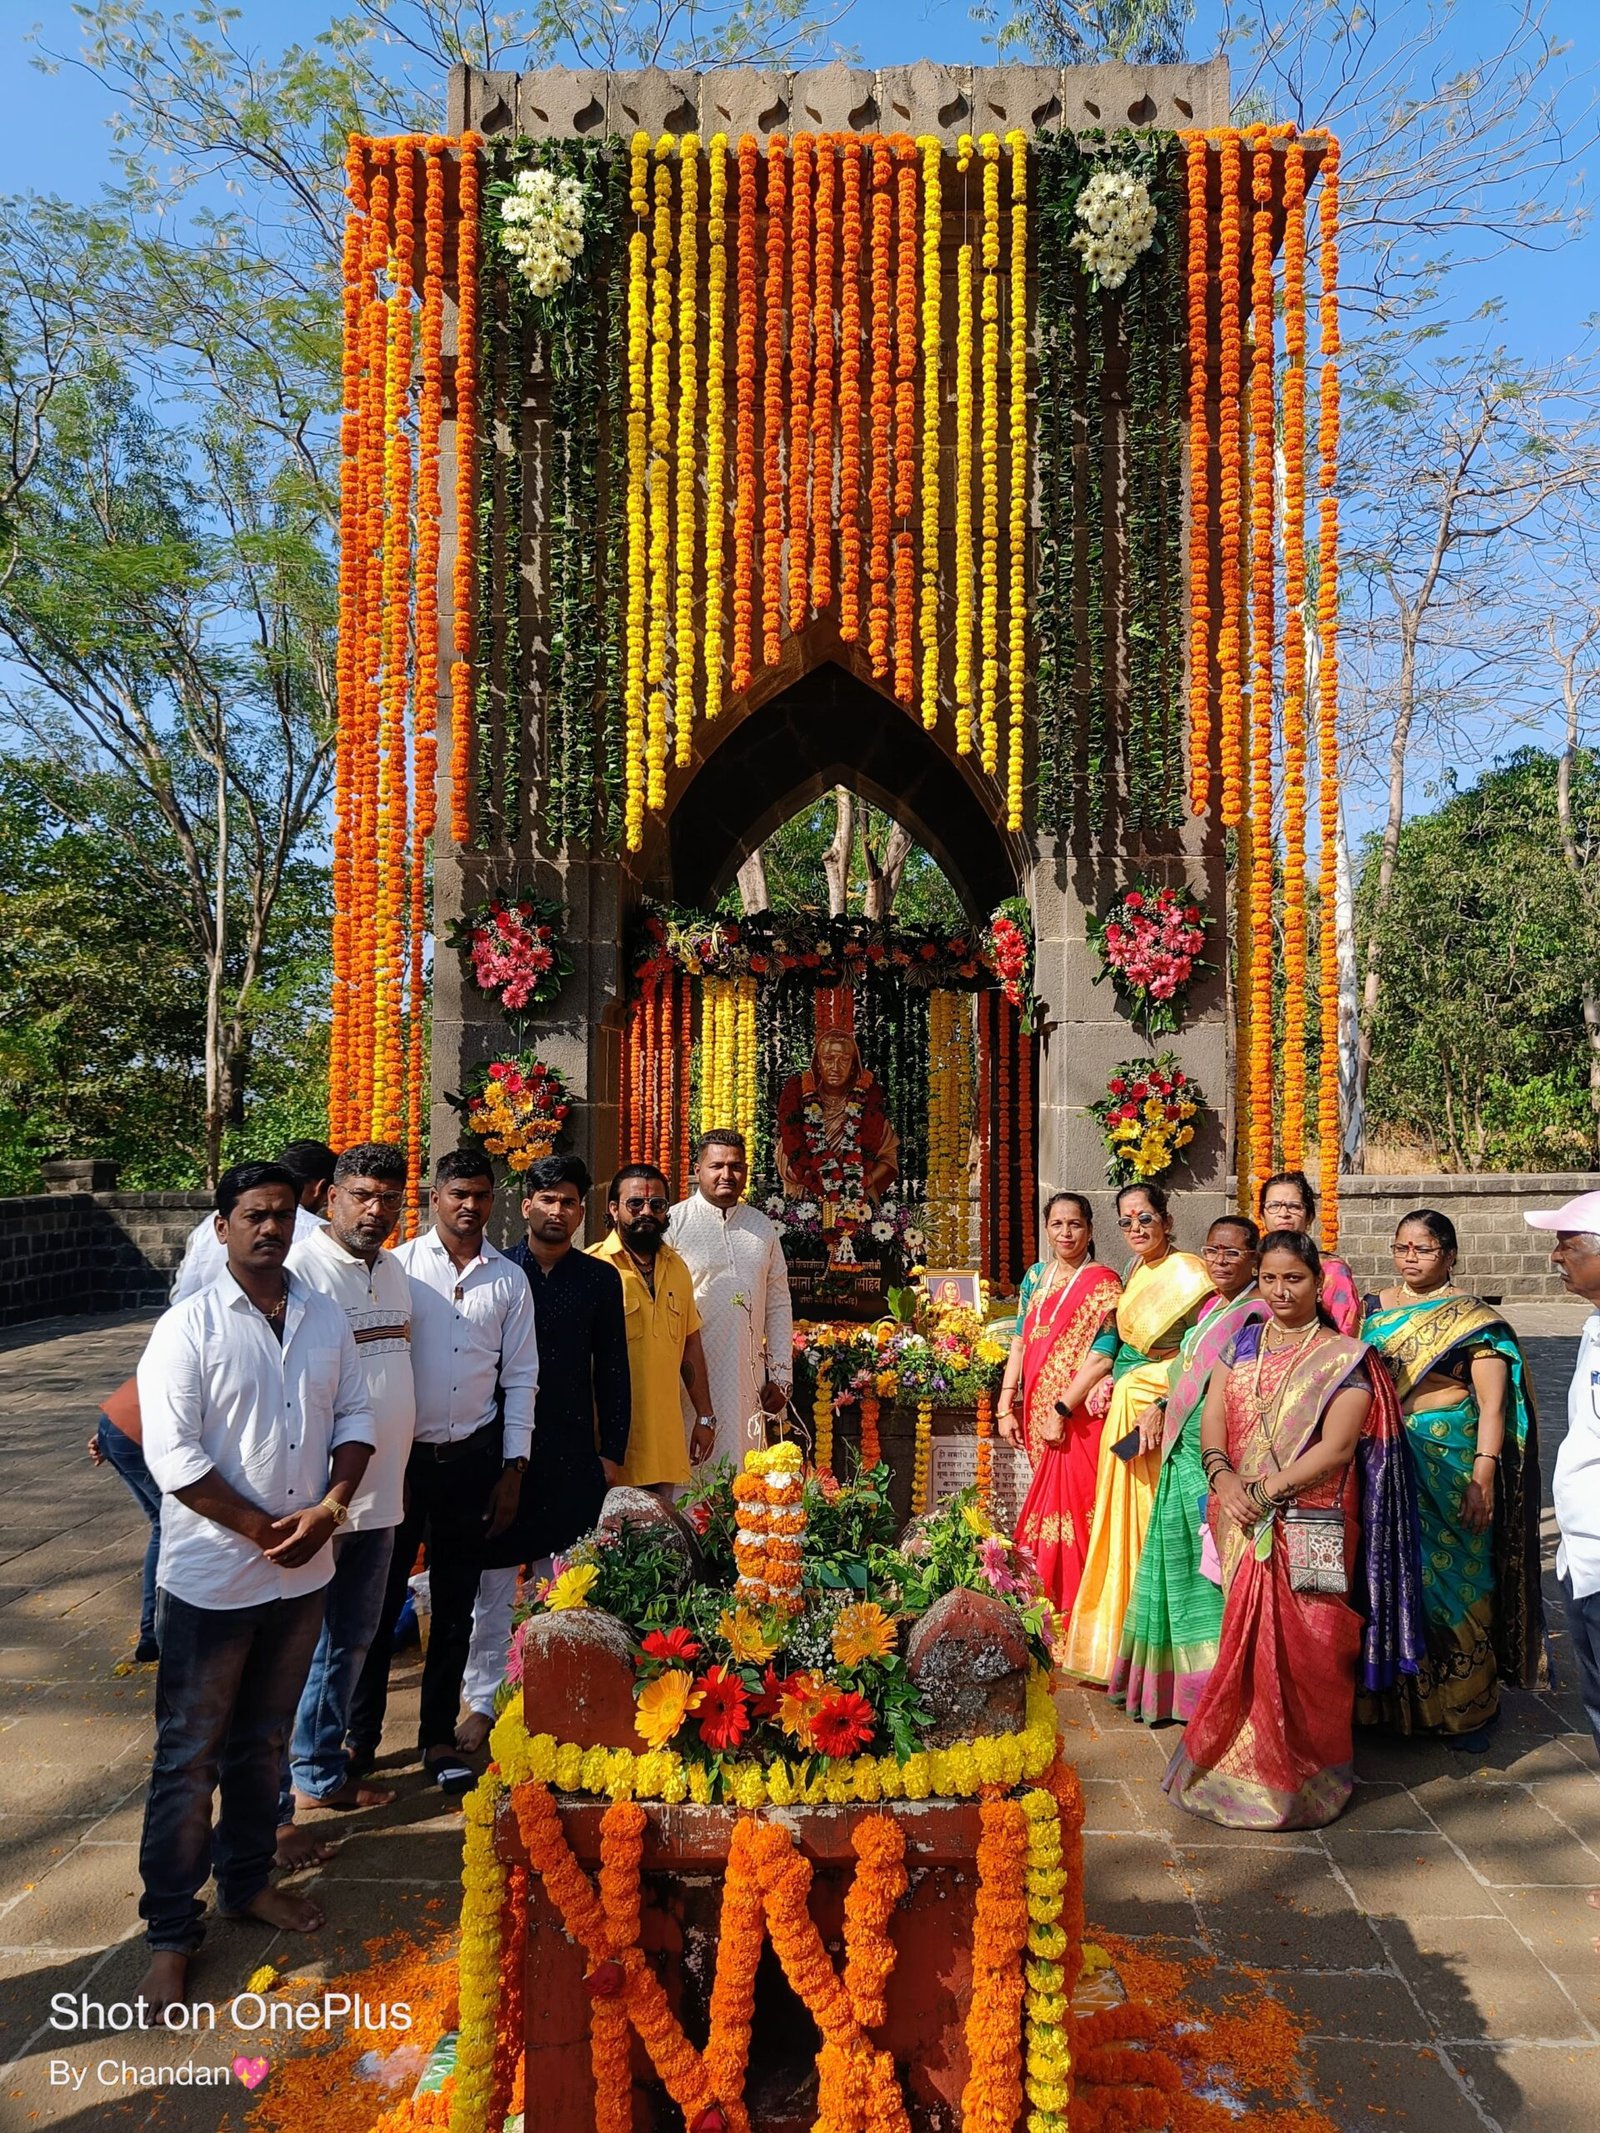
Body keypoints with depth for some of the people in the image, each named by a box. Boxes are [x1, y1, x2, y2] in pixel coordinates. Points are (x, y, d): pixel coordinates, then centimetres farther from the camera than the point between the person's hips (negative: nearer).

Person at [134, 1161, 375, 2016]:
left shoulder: (325, 1317, 1)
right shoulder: (189, 1327, -13)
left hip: (302, 1573, 4)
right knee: (189, 1758, 8)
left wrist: (329, 1508, -12)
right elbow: (173, 1454, -17)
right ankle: (169, 1929, 24)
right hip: (212, 1578, -4)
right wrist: (265, 1530, -17)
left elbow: (355, 1417, 4)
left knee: (261, 1740, 21)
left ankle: (247, 1880, 39)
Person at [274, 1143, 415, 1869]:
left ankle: (320, 1772, 37)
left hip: (380, 1493, 8)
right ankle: (268, 1810, 17)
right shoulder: (299, 1269, -16)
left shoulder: (395, 1271, 9)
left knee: (350, 1642, 20)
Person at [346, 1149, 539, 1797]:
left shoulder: (509, 1280, 4)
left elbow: (520, 1377, 6)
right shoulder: (399, 1265, -3)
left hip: (472, 1456, 2)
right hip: (401, 1452, -2)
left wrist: (514, 1468, 3)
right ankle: (360, 1735, 22)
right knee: (380, 1596, 5)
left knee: (456, 1602, 11)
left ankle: (439, 1737, 25)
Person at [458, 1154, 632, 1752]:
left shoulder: (600, 1278, 5)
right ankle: (483, 1702, 20)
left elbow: (612, 1371, 7)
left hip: (574, 1455, 1)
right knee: (492, 1584, 7)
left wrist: (612, 1452, 4)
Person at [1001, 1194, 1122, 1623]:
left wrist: (1062, 1410, -18)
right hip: (1038, 1413, 6)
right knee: (1049, 1503, 12)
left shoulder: (1101, 1283, -7)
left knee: (1075, 1505, -3)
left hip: (1078, 1419, -6)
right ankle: (1051, 1600, 24)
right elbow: (1020, 1343, 12)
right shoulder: (1035, 1277, 11)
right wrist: (1005, 1407, 7)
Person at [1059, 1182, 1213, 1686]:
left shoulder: (1188, 1273, -9)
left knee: (1152, 1523, -4)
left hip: (1163, 1412, -7)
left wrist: (1162, 1408, -24)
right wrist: (1062, 1407, 14)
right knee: (1120, 1521, 10)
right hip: (1125, 1409, 7)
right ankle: (1117, 1642, 21)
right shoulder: (1132, 1277, 15)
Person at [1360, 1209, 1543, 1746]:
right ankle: (1395, 1699, 26)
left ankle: (1468, 1705, 20)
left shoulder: (1472, 1318, -5)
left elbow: (1493, 1404, -10)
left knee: (1453, 1580, 3)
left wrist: (1482, 1477, -18)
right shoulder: (1373, 1308, 8)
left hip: (1449, 1466, -4)